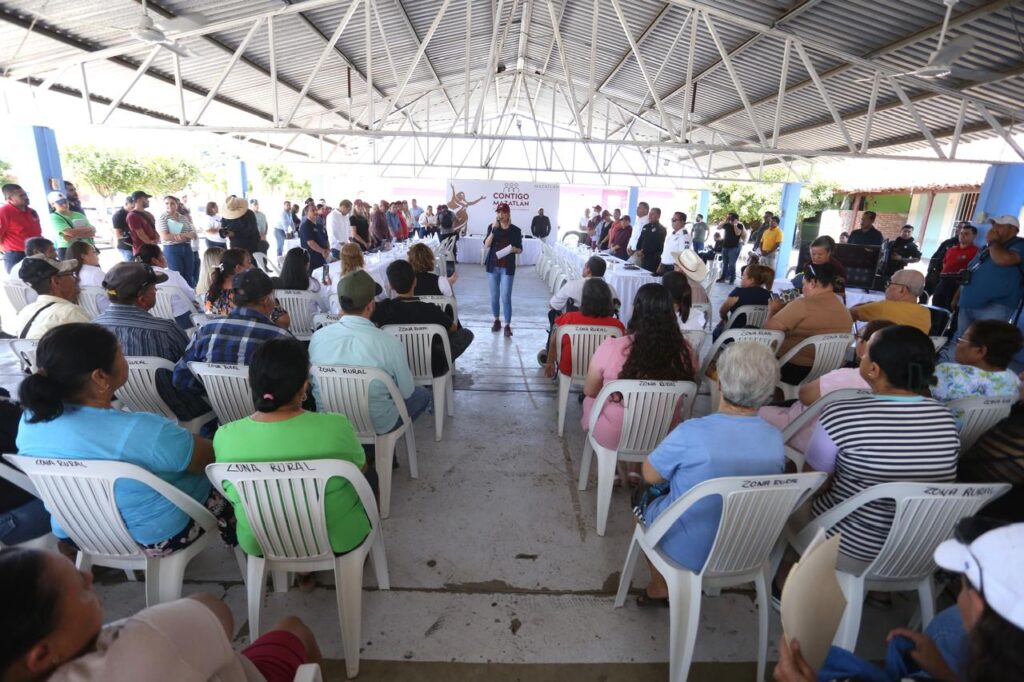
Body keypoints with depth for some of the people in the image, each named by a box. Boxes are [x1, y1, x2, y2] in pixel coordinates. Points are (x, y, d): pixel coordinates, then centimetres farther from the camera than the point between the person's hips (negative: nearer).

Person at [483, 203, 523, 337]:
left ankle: (507, 325, 1)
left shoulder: (515, 230, -1)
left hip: (507, 268, -2)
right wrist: (494, 230, -19)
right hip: (493, 266, 2)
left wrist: (514, 249, -16)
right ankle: (496, 321, 26)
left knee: (506, 297, -6)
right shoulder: (492, 227, 2)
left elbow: (520, 249, 6)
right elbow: (486, 245, -10)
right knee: (494, 296, 10)